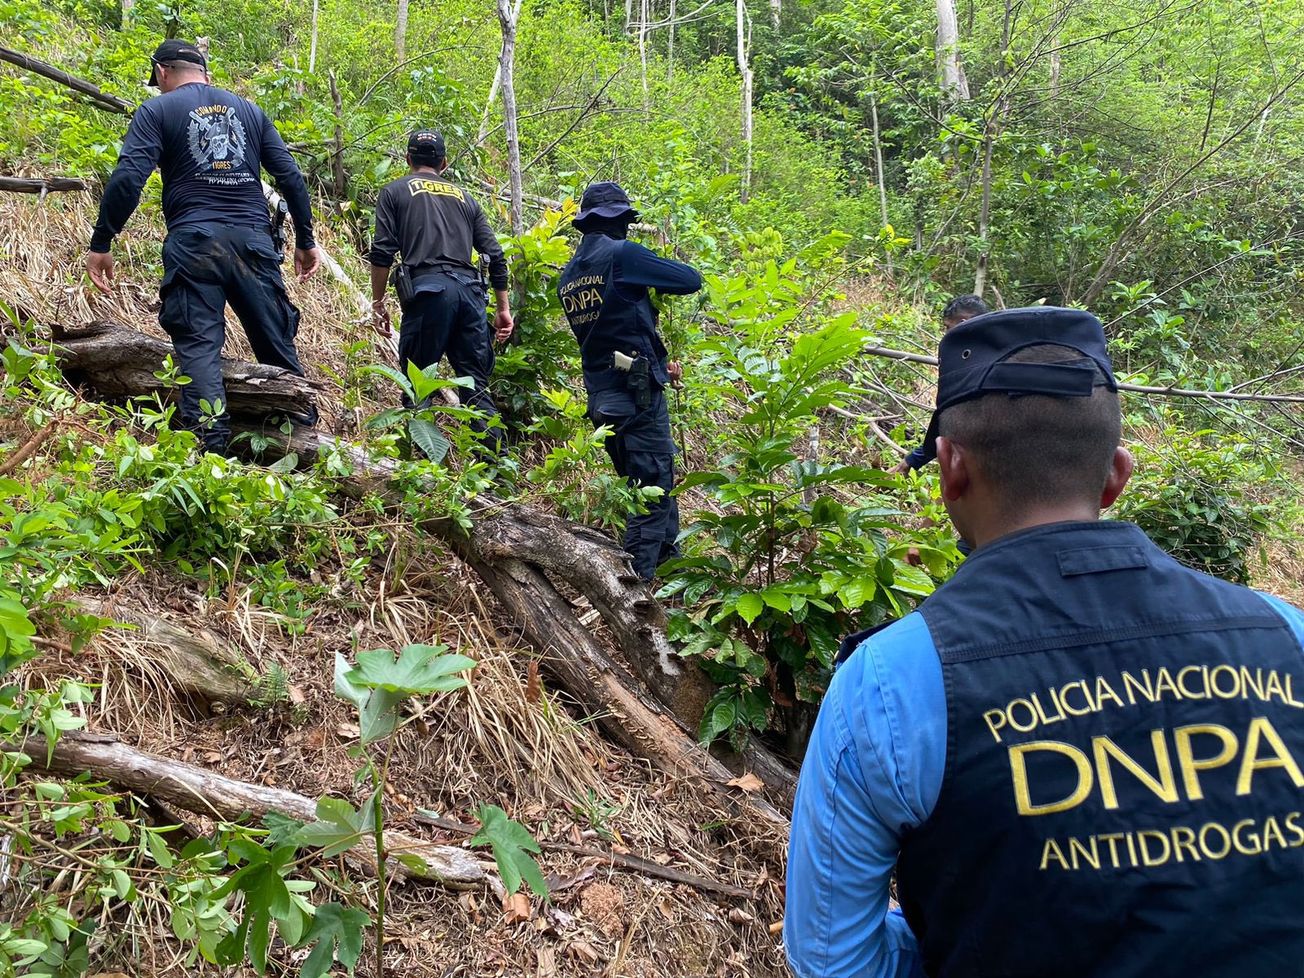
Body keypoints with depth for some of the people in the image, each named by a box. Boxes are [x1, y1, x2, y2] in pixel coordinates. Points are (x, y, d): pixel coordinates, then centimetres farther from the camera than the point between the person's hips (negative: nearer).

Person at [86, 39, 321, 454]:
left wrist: (100, 243, -4)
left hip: (194, 240, -3)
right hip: (254, 240, 3)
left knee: (198, 345, -3)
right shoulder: (249, 110, 18)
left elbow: (127, 178, -6)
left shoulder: (158, 110, 7)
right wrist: (305, 241, 16)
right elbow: (291, 176, 11)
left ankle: (211, 447, -13)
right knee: (278, 343, 9)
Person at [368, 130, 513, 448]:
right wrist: (503, 308, 18)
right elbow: (495, 256, 16)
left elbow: (382, 252, 2)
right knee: (476, 385, 5)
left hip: (429, 287, -4)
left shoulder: (395, 191, 15)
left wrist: (377, 302, 9)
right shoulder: (463, 197, 25)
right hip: (470, 290, 4)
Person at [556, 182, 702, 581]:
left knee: (645, 484, 20)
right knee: (653, 490, -4)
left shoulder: (568, 275, 13)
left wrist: (658, 362, 22)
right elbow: (691, 280, -7)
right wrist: (660, 268, 13)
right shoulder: (621, 254, -11)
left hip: (601, 398, 8)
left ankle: (669, 559, 30)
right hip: (638, 395, -8)